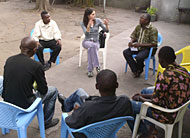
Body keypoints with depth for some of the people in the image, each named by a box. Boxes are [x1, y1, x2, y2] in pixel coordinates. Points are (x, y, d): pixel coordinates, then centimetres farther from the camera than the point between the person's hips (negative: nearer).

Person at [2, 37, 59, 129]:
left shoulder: (9, 60, -3)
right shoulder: (36, 66, -20)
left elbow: (5, 82, 9)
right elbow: (43, 90, -10)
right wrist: (38, 87, 14)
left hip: (7, 102, 6)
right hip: (25, 106, -6)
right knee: (53, 90, 15)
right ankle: (46, 122, 27)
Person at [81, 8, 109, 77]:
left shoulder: (98, 21, -2)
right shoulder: (83, 23, -4)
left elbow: (106, 31, -2)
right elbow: (86, 34, -19)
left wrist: (106, 25, -22)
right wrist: (88, 26, -34)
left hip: (96, 42, 1)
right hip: (87, 41, -1)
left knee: (90, 48, -35)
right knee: (92, 45, -37)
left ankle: (90, 70, -33)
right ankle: (97, 66, -35)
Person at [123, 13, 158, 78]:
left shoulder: (153, 30, -16)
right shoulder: (138, 27, 5)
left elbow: (154, 44, -20)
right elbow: (133, 36, 15)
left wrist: (140, 45, -26)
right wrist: (131, 42, -11)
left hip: (147, 48, -7)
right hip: (137, 47, 7)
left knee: (139, 57, -34)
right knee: (125, 52, -16)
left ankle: (139, 70, 1)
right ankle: (135, 70, -8)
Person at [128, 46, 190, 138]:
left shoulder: (164, 77, -31)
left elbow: (155, 102, -22)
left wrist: (140, 98, -2)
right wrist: (144, 95, 6)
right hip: (179, 109, 9)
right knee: (145, 91, 25)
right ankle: (152, 128, 29)